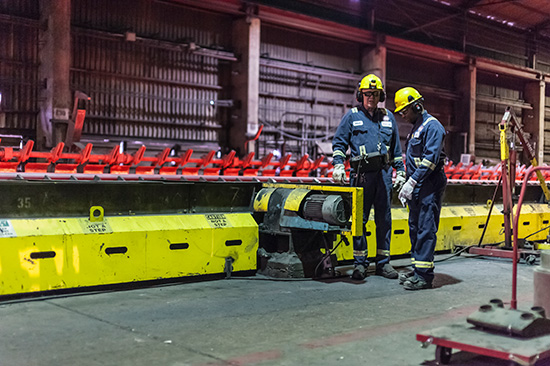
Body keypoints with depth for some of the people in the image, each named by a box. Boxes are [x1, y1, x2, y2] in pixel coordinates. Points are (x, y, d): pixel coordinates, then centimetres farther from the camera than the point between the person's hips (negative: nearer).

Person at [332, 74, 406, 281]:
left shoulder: (388, 117, 15)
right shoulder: (352, 116, 6)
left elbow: (396, 149, 18)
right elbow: (339, 143, 5)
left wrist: (400, 172, 14)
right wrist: (338, 165, -9)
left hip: (384, 173, 3)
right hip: (361, 174, -3)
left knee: (384, 219, 5)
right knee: (360, 218, -1)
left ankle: (383, 262, 13)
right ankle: (360, 263, 7)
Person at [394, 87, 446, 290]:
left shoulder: (432, 126, -10)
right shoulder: (416, 128, 21)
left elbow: (430, 159, -19)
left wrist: (411, 182, -21)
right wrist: (407, 186, 17)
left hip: (429, 186, -10)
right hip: (417, 188, 10)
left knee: (426, 230, -10)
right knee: (415, 228, 12)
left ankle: (424, 275, -8)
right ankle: (417, 269, 20)